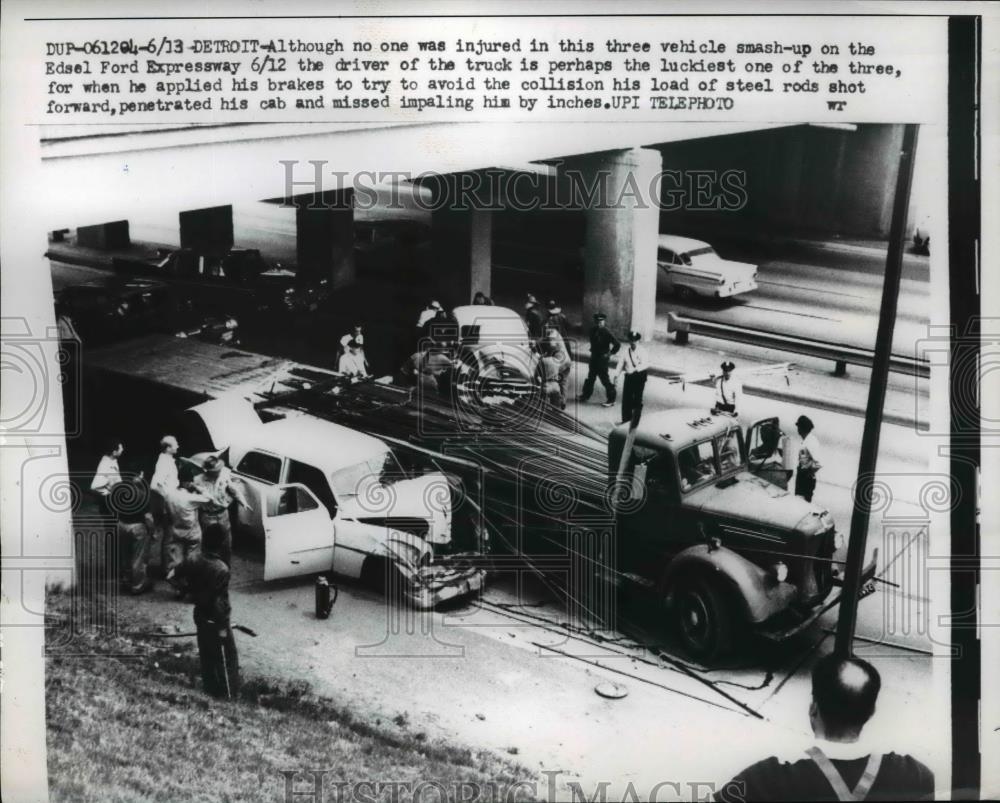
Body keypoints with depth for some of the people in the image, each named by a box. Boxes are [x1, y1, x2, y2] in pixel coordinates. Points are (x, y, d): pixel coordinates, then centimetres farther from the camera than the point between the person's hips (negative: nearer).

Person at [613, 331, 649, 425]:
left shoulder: (642, 351, -6)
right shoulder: (625, 352, 2)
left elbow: (645, 364, -17)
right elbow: (620, 364, 0)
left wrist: (635, 369, -31)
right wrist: (616, 376, -9)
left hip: (639, 376, -3)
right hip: (629, 377, 3)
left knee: (637, 397, 0)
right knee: (626, 397, 1)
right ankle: (626, 417, 11)